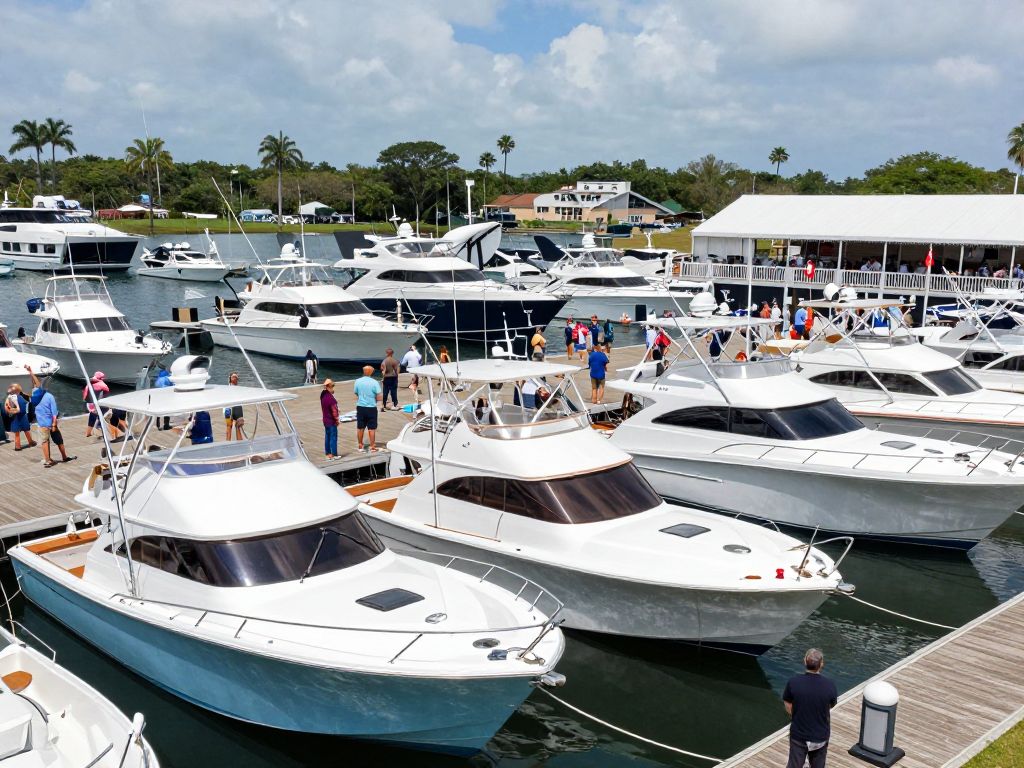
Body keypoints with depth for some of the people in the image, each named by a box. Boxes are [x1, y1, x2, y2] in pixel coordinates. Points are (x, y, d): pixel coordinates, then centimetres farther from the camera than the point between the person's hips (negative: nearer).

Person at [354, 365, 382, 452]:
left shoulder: (357, 381, -3)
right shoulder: (375, 382, -12)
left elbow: (356, 395, 5)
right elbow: (379, 397, -12)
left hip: (360, 407, 3)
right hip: (371, 408, -3)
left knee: (360, 428, 14)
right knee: (372, 428, 5)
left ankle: (360, 445, 25)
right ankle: (372, 447, 10)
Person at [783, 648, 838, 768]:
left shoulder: (793, 682, -20)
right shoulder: (830, 685, -19)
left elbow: (789, 709, -6)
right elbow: (831, 706, 1)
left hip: (798, 735, 0)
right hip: (821, 736, 0)